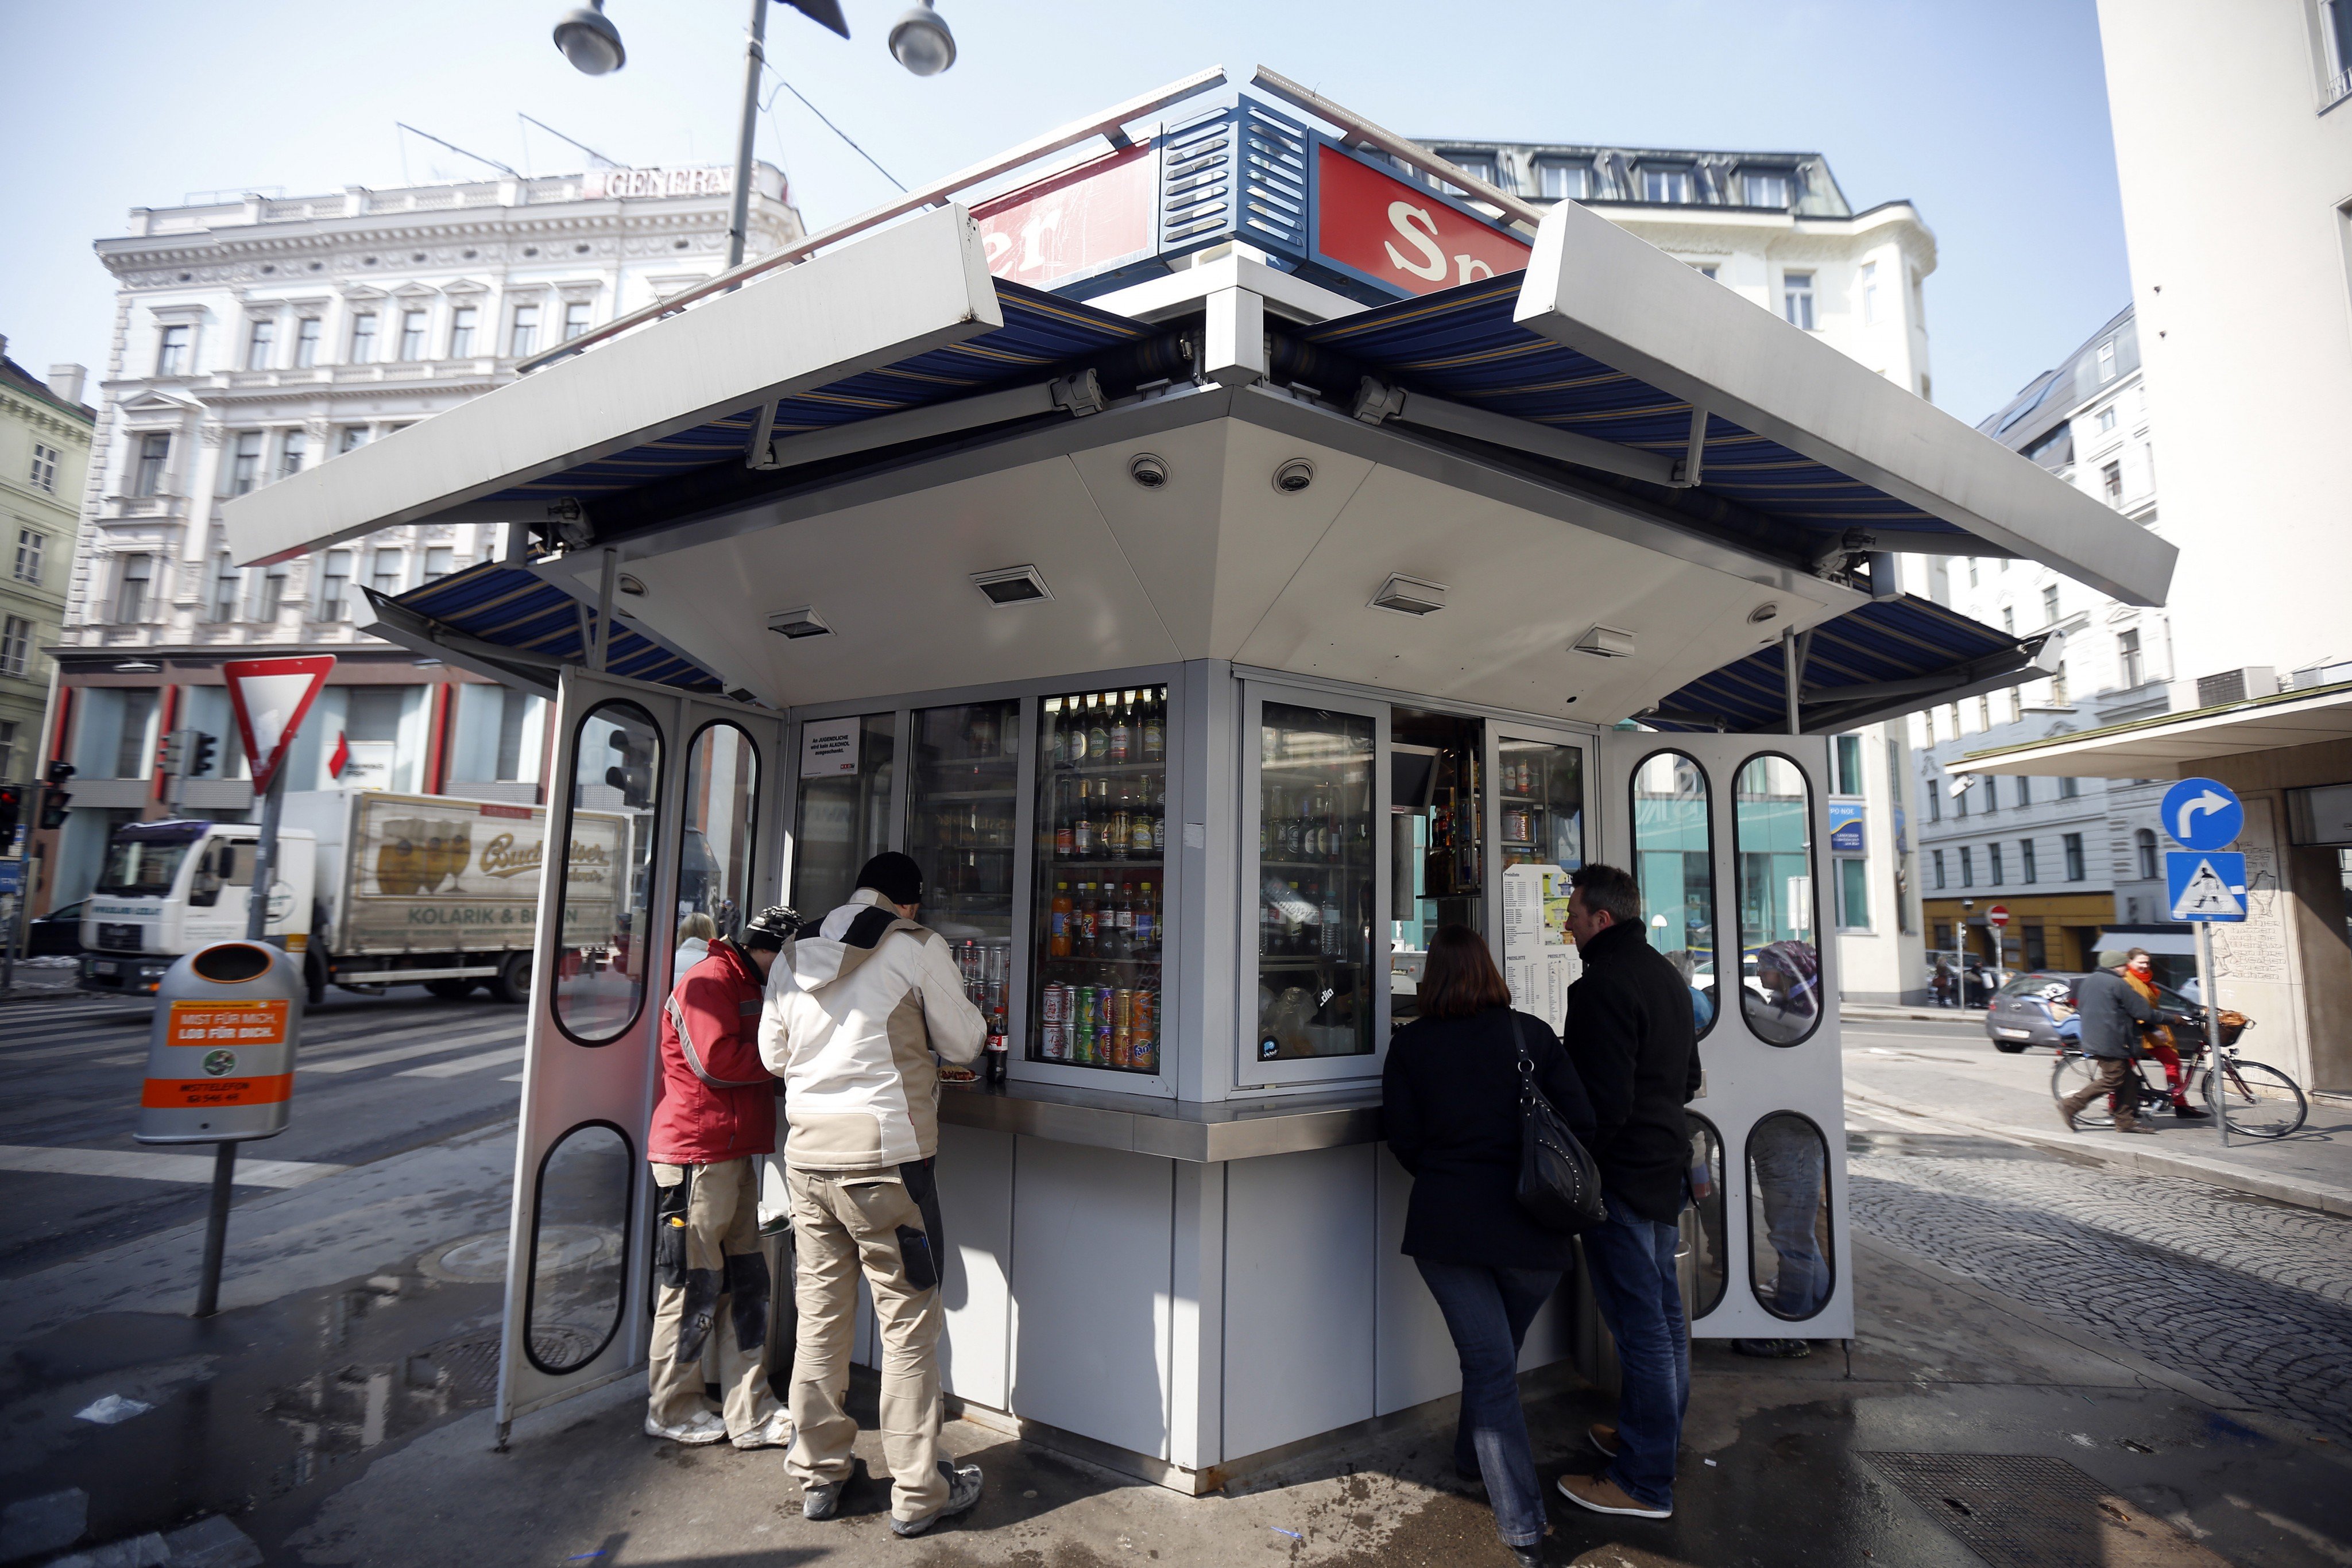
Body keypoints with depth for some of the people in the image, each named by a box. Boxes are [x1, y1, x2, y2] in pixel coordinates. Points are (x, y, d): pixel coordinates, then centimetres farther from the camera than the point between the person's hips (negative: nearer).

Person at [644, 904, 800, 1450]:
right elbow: (717, 1061, -23)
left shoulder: (750, 987, 21)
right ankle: (670, 1410, 22)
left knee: (746, 1283, 11)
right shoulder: (709, 982, -13)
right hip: (697, 1155, -10)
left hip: (735, 1154, 10)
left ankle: (751, 1415, 18)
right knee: (694, 1286, 3)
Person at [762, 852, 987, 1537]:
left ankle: (818, 1476, 28)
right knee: (909, 1322, 5)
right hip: (883, 1152, -5)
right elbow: (962, 1043, -2)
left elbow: (774, 1054, 16)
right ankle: (917, 1492, 15)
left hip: (807, 1151, 6)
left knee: (820, 1314, 15)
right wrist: (973, 1016, 18)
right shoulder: (919, 947, -7)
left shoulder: (797, 955, 9)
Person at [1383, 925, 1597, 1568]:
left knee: (1488, 1364, 6)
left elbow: (1401, 1137, -2)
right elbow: (1580, 1124, -2)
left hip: (1445, 1223, -1)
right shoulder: (1533, 1034, -2)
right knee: (1500, 1356, 23)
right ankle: (1474, 1460, 43)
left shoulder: (1410, 1043, -3)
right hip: (1531, 1226, 2)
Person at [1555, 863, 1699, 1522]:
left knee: (1639, 1322, -2)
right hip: (1667, 1162, 10)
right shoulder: (1667, 975, 11)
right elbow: (1688, 1078, 21)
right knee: (1663, 1310, 19)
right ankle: (1657, 1438, 34)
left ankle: (1644, 1482, 7)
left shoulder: (1603, 985, -21)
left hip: (1622, 1171, -10)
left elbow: (1605, 1102, -24)